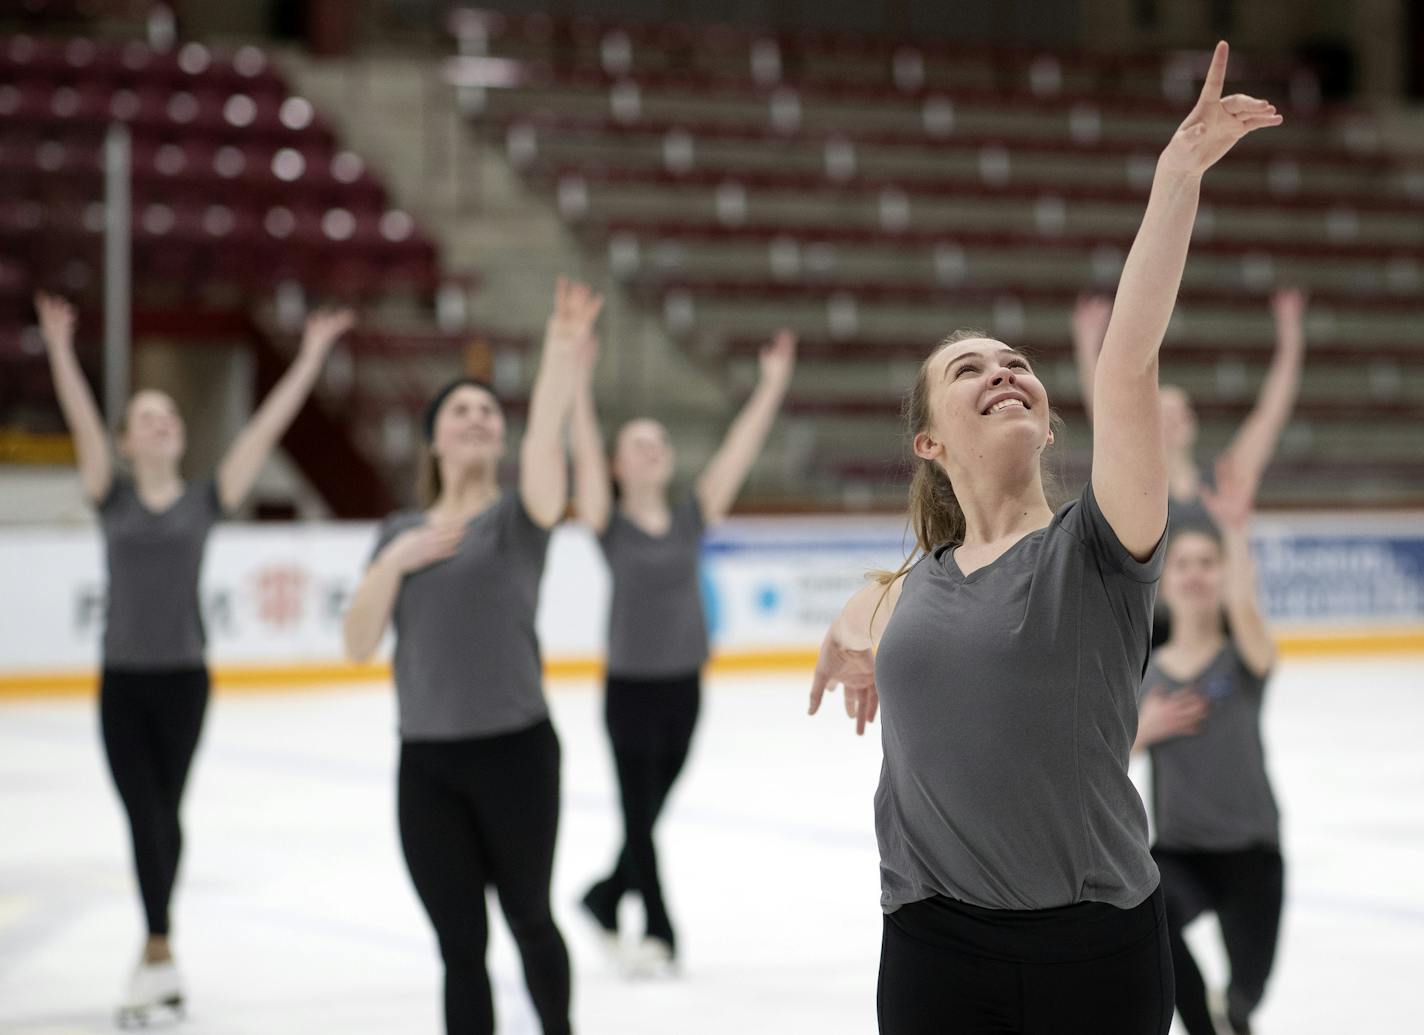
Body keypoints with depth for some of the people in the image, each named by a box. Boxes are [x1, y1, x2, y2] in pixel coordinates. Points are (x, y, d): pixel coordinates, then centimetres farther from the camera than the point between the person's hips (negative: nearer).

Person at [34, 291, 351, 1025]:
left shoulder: (205, 499, 2)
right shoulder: (112, 498, 2)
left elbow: (267, 428, 0)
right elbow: (82, 422, -9)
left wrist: (312, 356, -2)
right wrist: (60, 349, -21)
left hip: (183, 678, 0)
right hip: (122, 681, 0)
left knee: (164, 815, 8)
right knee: (145, 817, -4)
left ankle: (155, 957, 18)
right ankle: (160, 954, -4)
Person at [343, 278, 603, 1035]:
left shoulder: (518, 517, -1)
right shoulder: (399, 532, 11)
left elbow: (544, 444, -23)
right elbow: (358, 645, 4)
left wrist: (561, 360, -41)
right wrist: (395, 562, -11)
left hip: (516, 751, -3)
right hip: (426, 764, 3)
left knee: (528, 920, 14)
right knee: (460, 945, 3)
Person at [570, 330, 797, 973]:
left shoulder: (691, 517, 5)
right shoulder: (610, 524, -4)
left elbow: (738, 452, 2)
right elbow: (585, 454, -16)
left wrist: (772, 386, -2)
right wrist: (577, 383, -26)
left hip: (684, 685, 4)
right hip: (630, 686, -4)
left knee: (650, 812, 12)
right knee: (638, 814, 0)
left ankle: (606, 898, 32)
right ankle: (658, 933, 9)